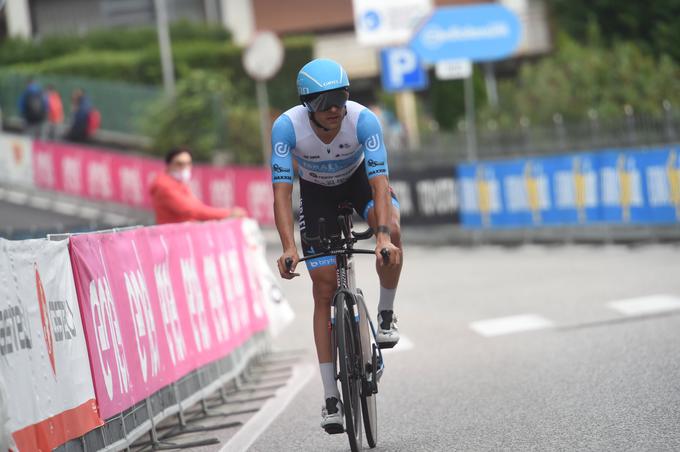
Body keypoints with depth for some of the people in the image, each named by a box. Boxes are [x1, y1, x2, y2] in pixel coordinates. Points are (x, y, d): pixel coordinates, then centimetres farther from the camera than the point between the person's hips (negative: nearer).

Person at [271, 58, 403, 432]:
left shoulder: (364, 120, -32)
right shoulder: (286, 127, -31)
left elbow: (379, 181, -38)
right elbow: (282, 190, -33)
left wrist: (383, 235, -52)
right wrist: (288, 247, -45)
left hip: (358, 179, 0)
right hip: (316, 192, 0)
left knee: (391, 230, -34)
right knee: (324, 289, -7)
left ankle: (386, 312, -7)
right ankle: (331, 396, -3)